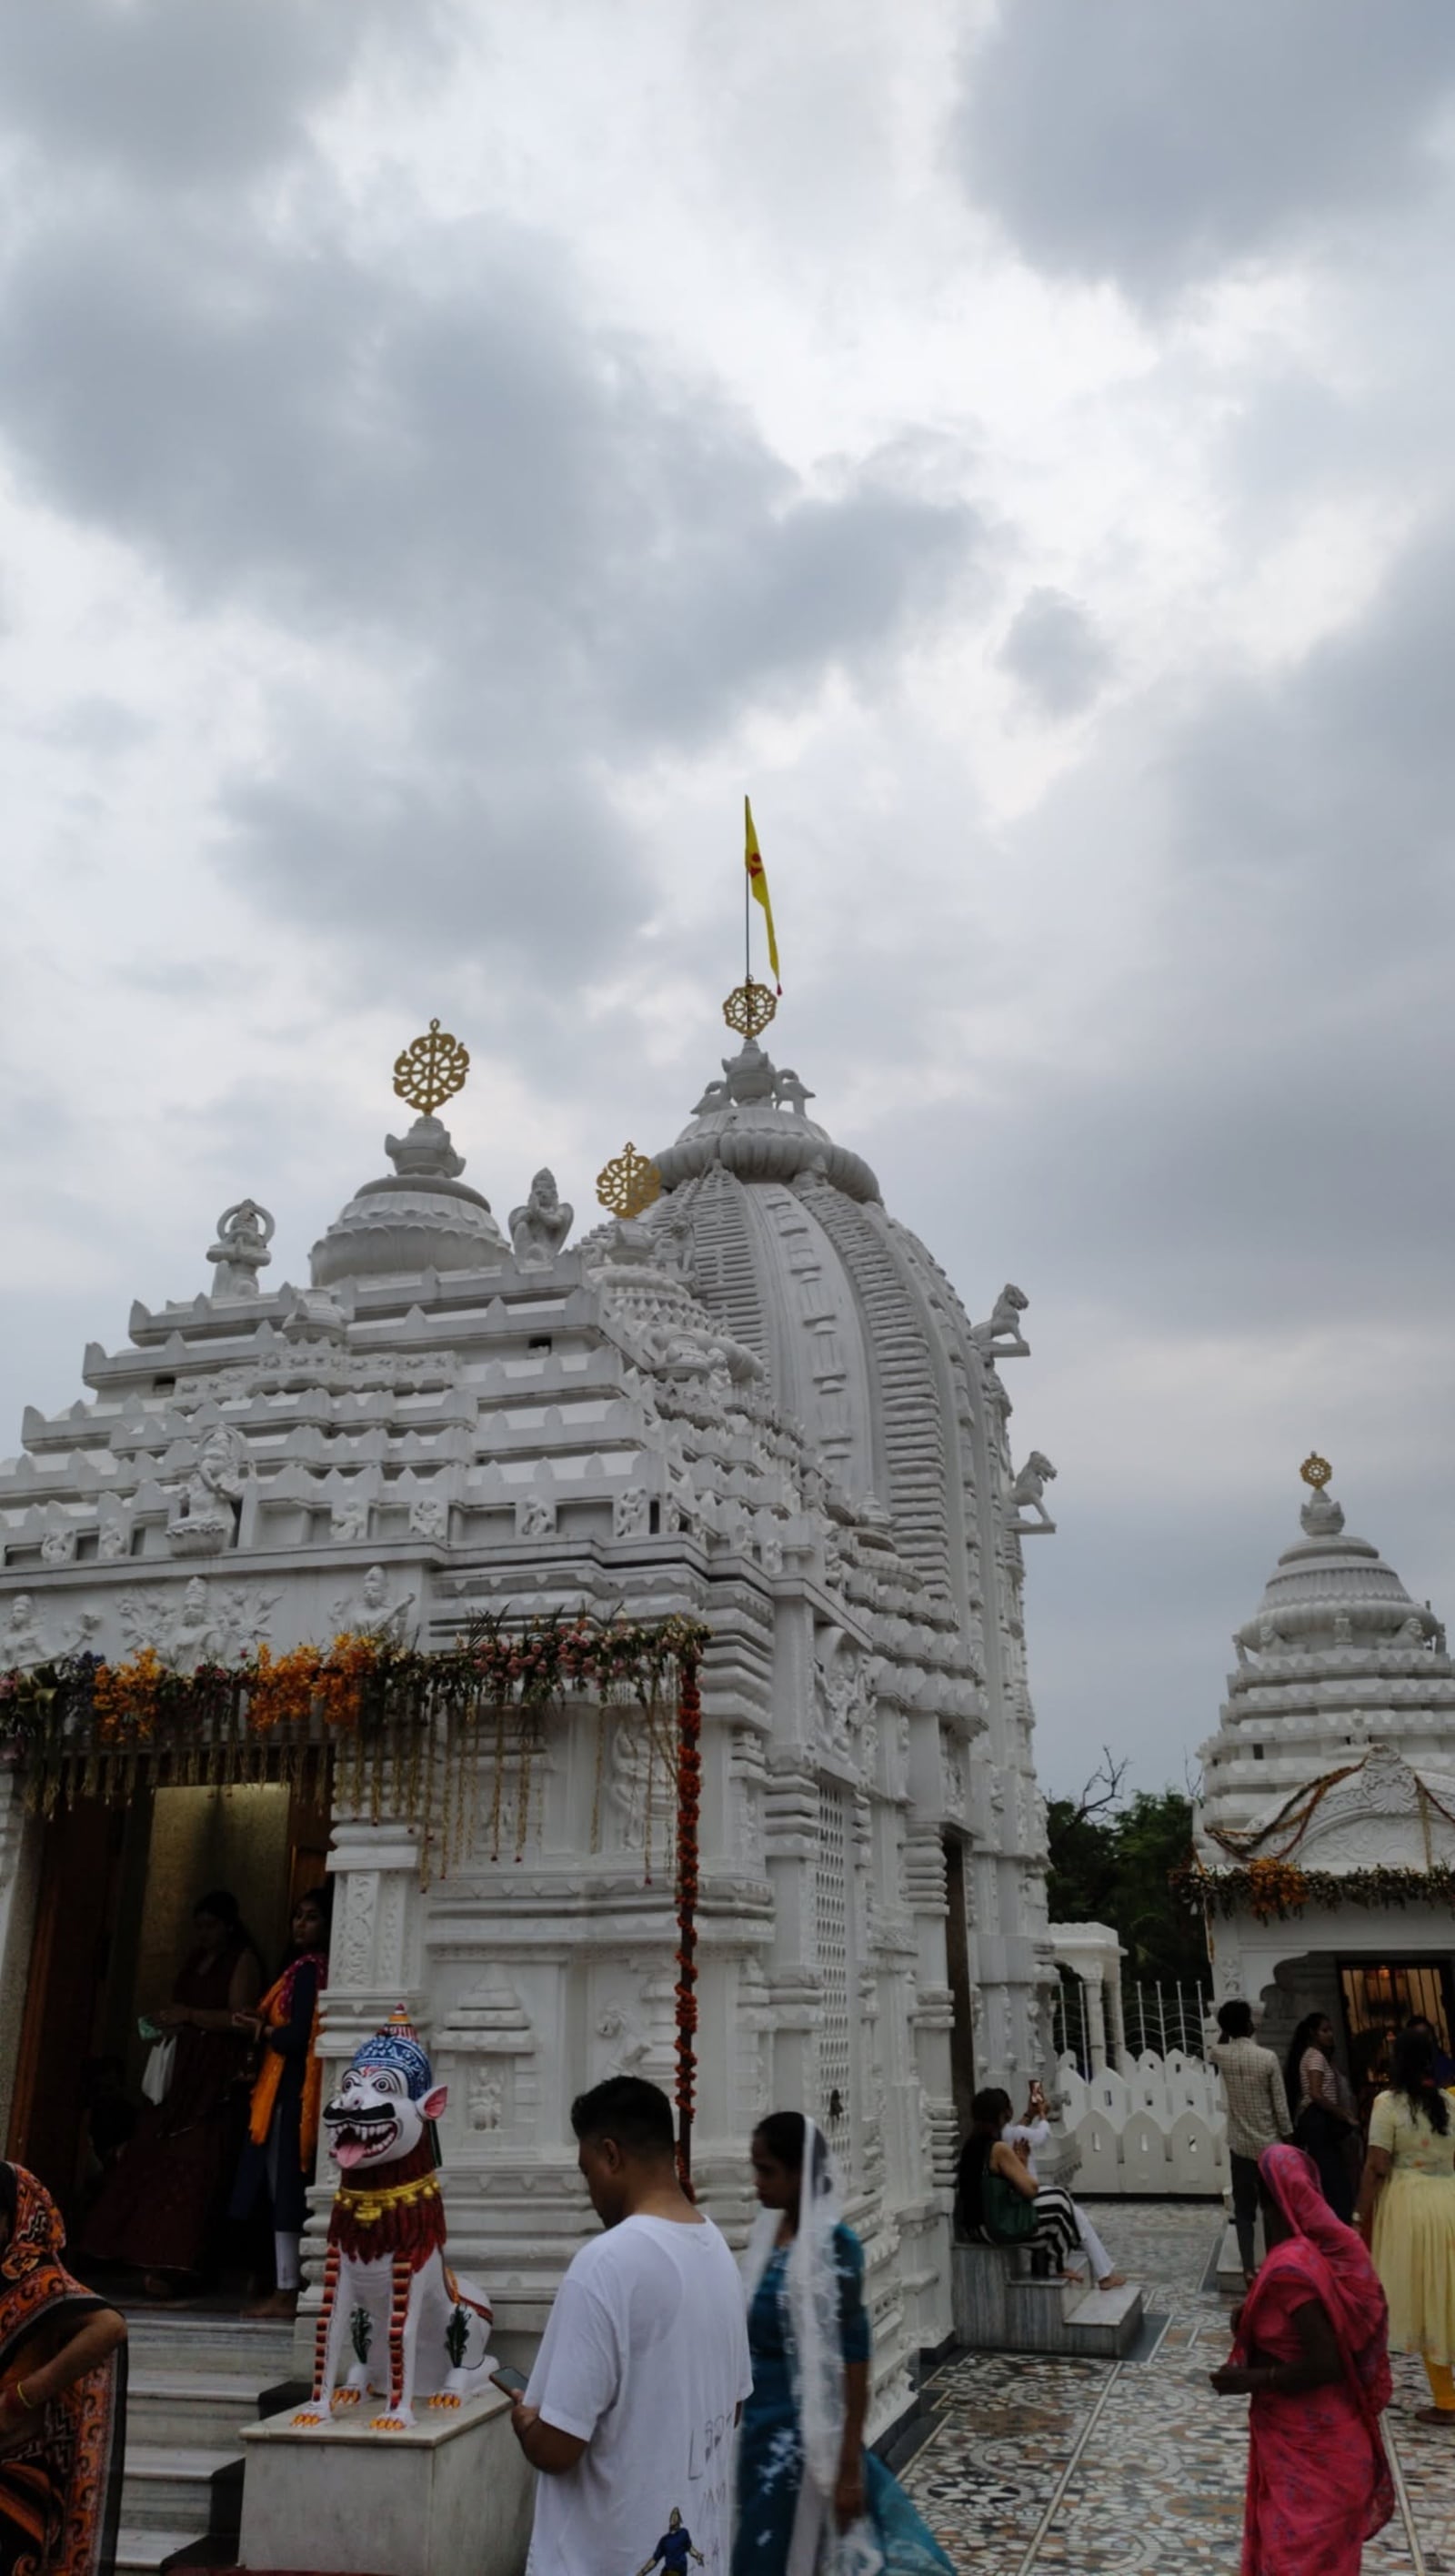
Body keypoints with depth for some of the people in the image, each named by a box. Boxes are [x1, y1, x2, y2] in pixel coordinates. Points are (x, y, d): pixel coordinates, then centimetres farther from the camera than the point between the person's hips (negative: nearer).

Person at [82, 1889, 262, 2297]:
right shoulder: (196, 1958, 18)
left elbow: (241, 2019, -14)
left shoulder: (243, 1960, -5)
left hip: (214, 2080, -7)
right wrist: (166, 2020, 7)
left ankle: (170, 2264, -9)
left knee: (190, 2168, -9)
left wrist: (190, 2016, -17)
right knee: (151, 2159, 2)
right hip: (179, 2069, 8)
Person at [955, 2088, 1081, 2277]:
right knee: (1059, 2201, 7)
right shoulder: (999, 2149, -21)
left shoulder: (971, 2146, 4)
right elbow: (1030, 2189, -18)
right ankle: (1060, 2266, 20)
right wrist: (1022, 2163, -1)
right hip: (1001, 2227, -8)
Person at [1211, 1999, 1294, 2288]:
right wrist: (1288, 2139, 1)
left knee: (1243, 2209, 9)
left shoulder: (1221, 2055, -8)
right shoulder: (1268, 2058, -15)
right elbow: (1281, 2105, -10)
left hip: (1240, 2145, 2)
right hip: (1269, 2145, -2)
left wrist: (1227, 2027, 14)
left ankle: (1249, 2268, 7)